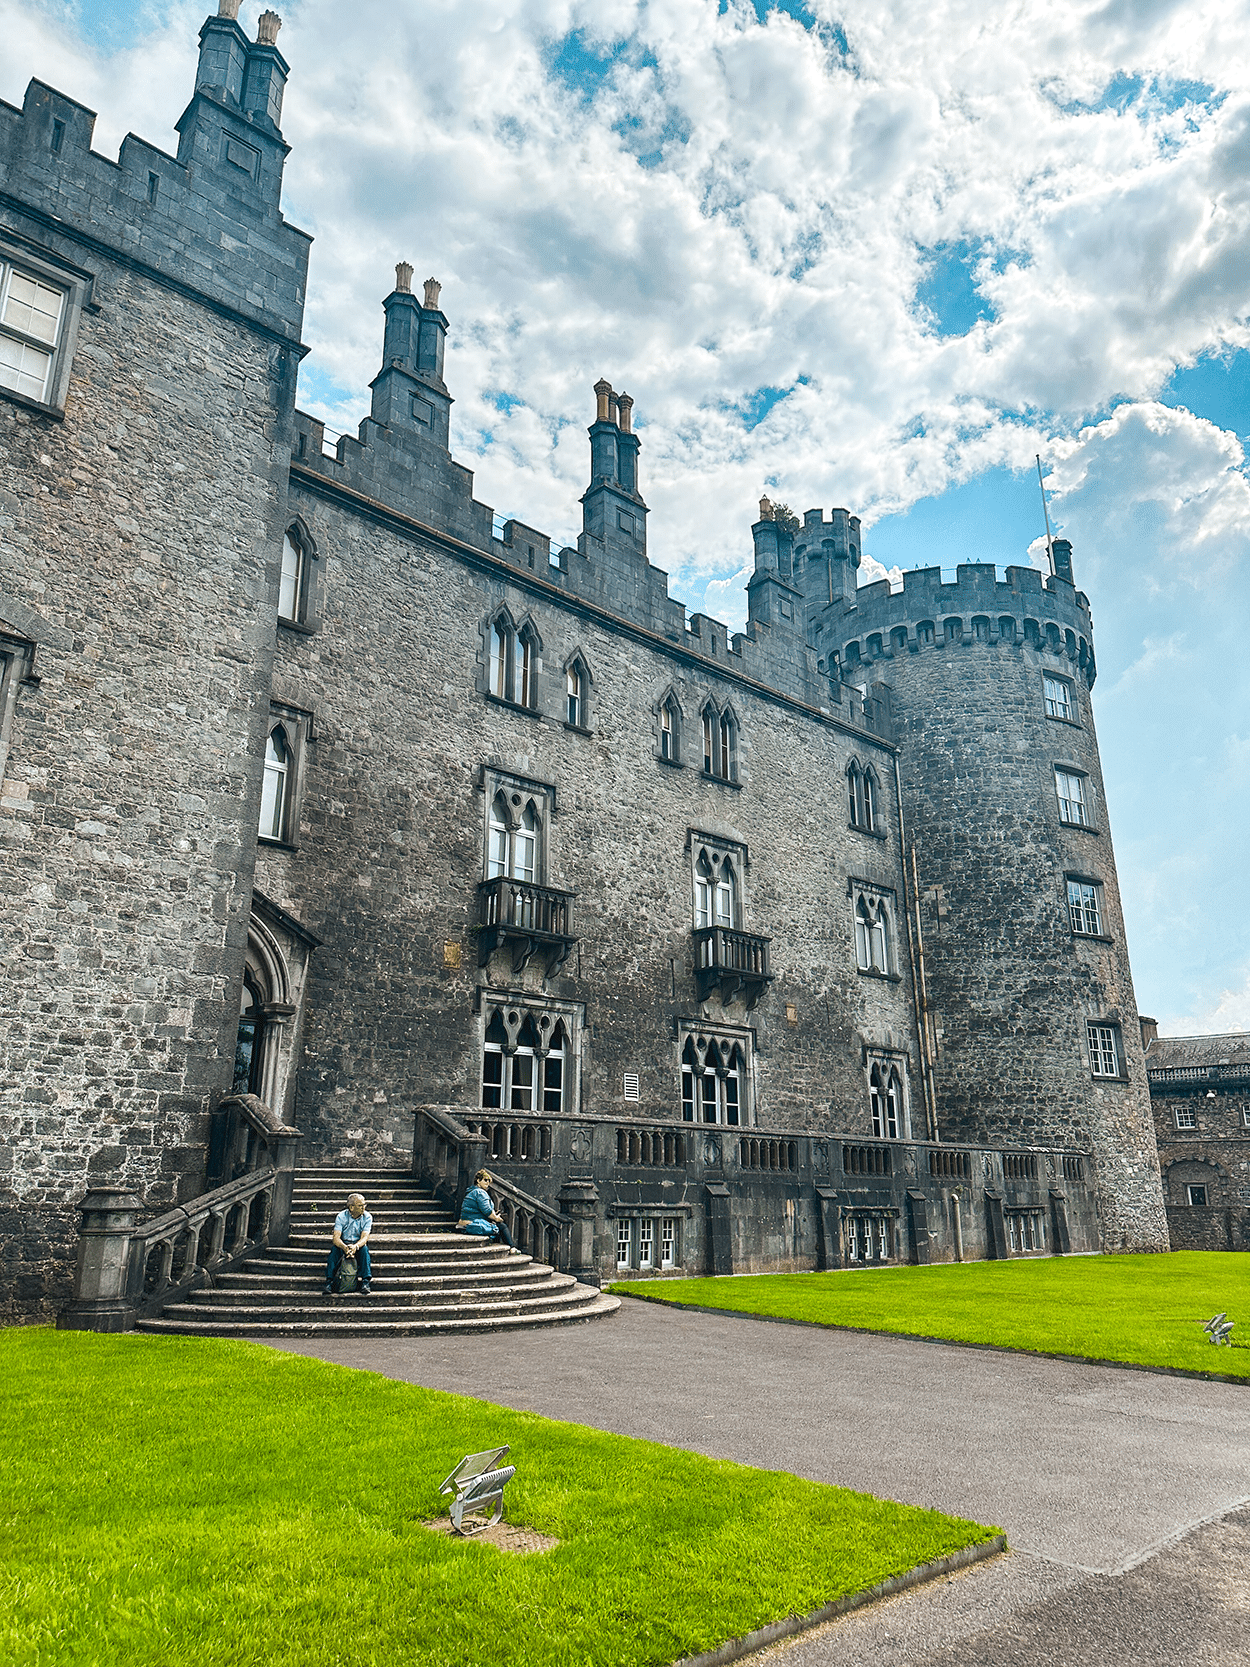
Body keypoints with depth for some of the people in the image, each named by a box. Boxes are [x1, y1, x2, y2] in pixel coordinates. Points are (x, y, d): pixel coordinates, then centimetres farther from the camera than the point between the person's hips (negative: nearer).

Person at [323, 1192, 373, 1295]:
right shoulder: (341, 1216, -12)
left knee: (364, 1248, -33)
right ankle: (329, 1284, -32)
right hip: (343, 1243, 0)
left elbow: (364, 1238, -20)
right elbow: (336, 1238, -21)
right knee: (334, 1249, -32)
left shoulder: (367, 1217, -10)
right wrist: (344, 1247, -44)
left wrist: (355, 1246, -43)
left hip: (359, 1244, 0)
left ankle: (365, 1283, -34)